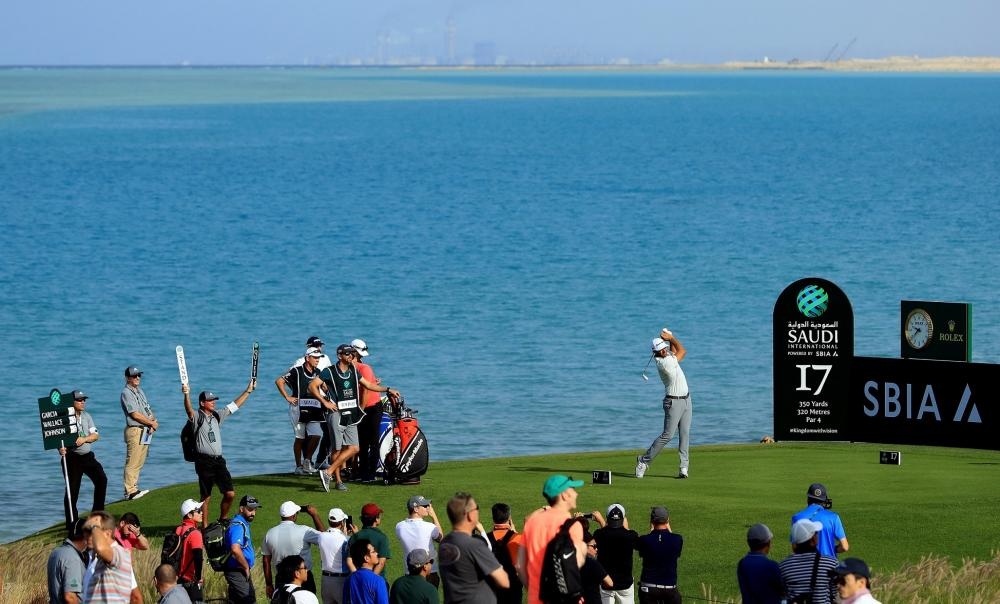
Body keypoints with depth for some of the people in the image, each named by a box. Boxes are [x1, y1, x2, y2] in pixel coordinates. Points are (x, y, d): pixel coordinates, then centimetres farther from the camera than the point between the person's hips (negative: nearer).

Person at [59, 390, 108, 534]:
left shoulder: (86, 417, 11)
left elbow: (95, 435, 6)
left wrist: (84, 439, -14)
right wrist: (60, 448, -31)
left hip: (87, 456, 6)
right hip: (72, 458, -6)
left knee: (101, 479, -7)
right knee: (72, 490, -5)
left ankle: (97, 512, 7)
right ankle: (72, 524, 0)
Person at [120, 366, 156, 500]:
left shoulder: (139, 391, 18)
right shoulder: (126, 393, -9)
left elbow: (148, 409, 16)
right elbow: (135, 414, -15)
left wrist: (153, 423, -4)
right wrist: (152, 423, -6)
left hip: (145, 431, 9)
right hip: (135, 430, -9)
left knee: (139, 462, 10)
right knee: (132, 462, -10)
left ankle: (133, 488, 15)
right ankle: (130, 491, -11)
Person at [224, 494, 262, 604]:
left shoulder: (244, 524, 16)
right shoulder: (238, 526, -18)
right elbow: (235, 550, -32)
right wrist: (246, 567, -19)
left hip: (241, 572, 11)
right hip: (237, 572, -11)